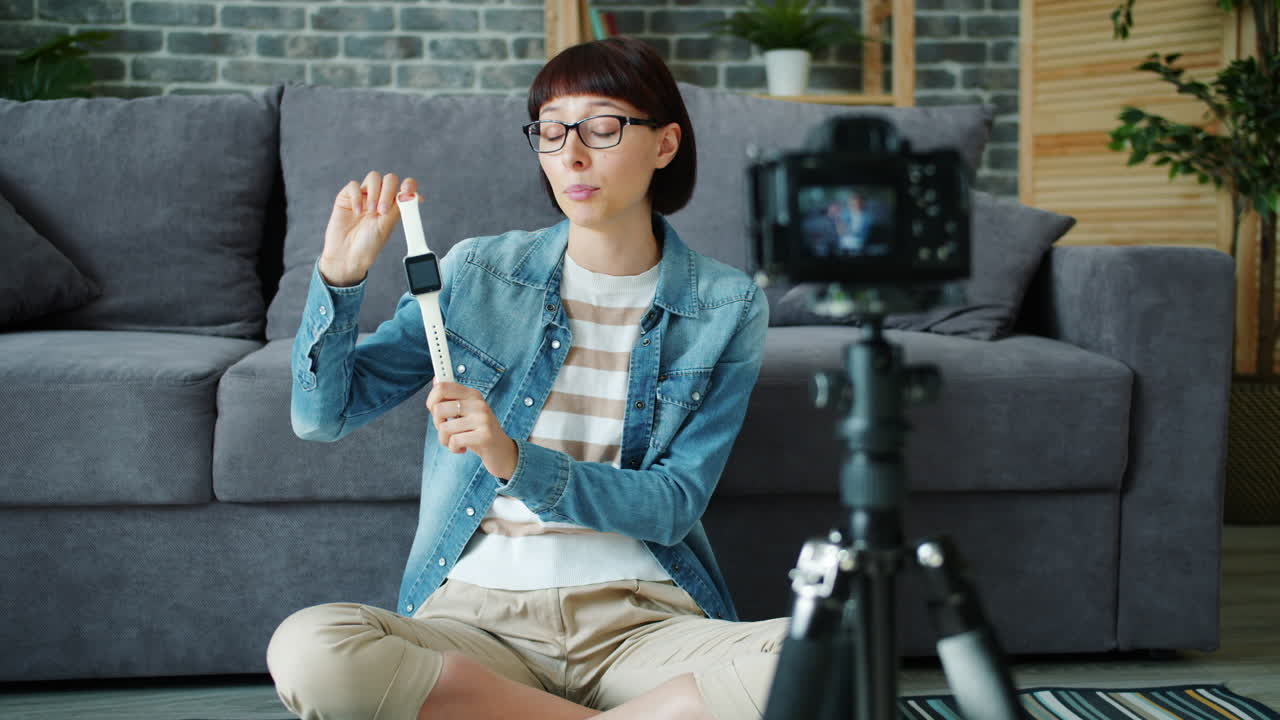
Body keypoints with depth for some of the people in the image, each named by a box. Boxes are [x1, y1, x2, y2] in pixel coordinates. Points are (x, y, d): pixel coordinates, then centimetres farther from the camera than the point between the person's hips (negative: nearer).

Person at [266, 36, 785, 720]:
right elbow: (321, 415, 6)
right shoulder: (475, 272, 6)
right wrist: (338, 275, -11)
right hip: (477, 609, 2)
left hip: (644, 619, -1)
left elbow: (674, 504, -2)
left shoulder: (727, 306, 4)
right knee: (305, 648, -31)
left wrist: (517, 461, -17)